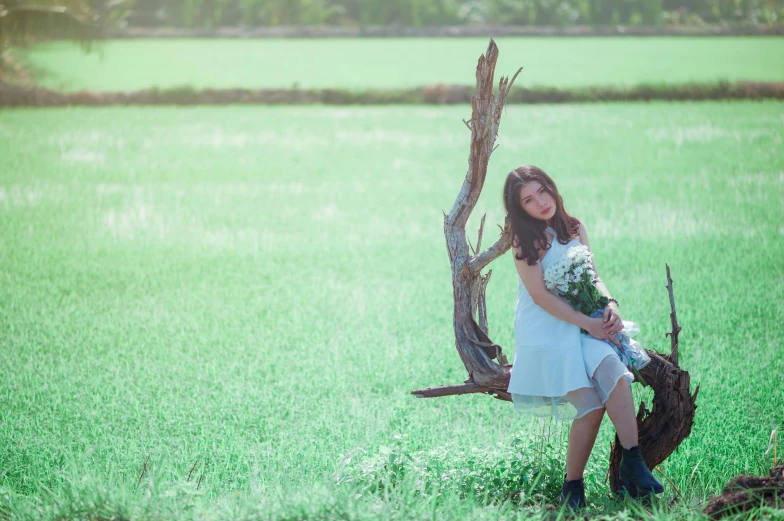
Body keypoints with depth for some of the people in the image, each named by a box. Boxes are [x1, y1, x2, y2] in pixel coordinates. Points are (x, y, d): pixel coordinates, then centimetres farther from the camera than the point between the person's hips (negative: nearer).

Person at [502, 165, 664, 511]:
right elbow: (539, 294, -10)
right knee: (590, 406, -20)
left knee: (614, 373, -27)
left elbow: (592, 276, 13)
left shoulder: (574, 229, 13)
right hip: (546, 333, -4)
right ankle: (572, 488, -6)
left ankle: (632, 467, -30)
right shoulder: (525, 241, -3)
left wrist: (610, 305, -9)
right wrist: (587, 323, -16)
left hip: (583, 325, 4)